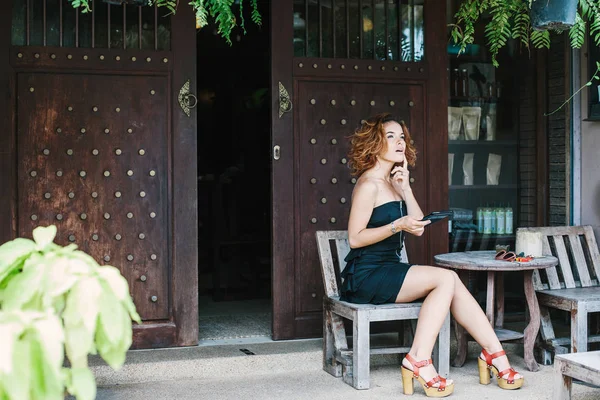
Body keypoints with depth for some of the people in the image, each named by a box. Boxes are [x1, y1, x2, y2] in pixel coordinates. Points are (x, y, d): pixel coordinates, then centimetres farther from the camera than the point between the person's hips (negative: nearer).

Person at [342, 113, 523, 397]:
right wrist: (398, 225, -23)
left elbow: (419, 227, 9)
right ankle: (419, 360, -22)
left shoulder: (391, 181, 17)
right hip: (366, 275, -8)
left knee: (451, 285, -8)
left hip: (388, 269, 8)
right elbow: (354, 238, -15)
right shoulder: (369, 184, -10)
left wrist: (405, 188, 0)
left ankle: (493, 354, -9)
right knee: (446, 279, -19)